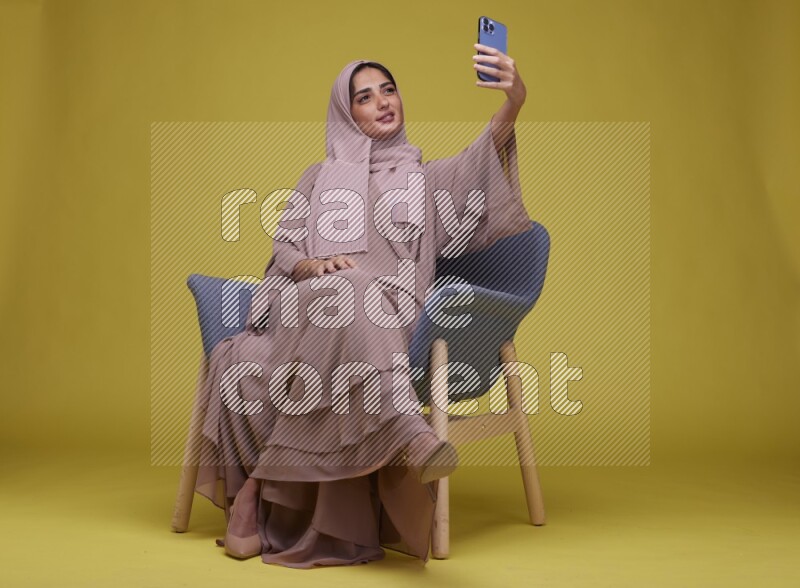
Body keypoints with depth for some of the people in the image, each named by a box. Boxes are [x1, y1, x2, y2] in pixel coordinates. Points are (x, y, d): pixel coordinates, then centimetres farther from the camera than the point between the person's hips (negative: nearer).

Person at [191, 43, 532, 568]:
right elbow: (283, 251, 15)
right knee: (347, 293, -37)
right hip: (315, 312, 0)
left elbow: (481, 160, 0)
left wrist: (514, 102, -21)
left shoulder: (426, 178, 23)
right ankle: (406, 427, -56)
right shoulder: (320, 178, 27)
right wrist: (313, 265, -11)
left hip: (390, 324, 0)